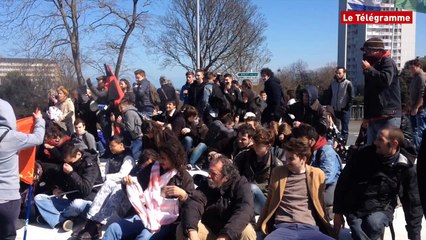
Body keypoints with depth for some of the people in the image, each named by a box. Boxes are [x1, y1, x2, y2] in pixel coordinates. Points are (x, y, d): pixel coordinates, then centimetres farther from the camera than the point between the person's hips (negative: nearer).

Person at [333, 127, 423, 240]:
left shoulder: (406, 168, -6)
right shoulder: (363, 155, -5)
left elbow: (413, 203, 1)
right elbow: (343, 182, 3)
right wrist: (338, 212, 2)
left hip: (381, 208, 0)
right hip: (354, 206, 0)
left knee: (374, 225, -31)